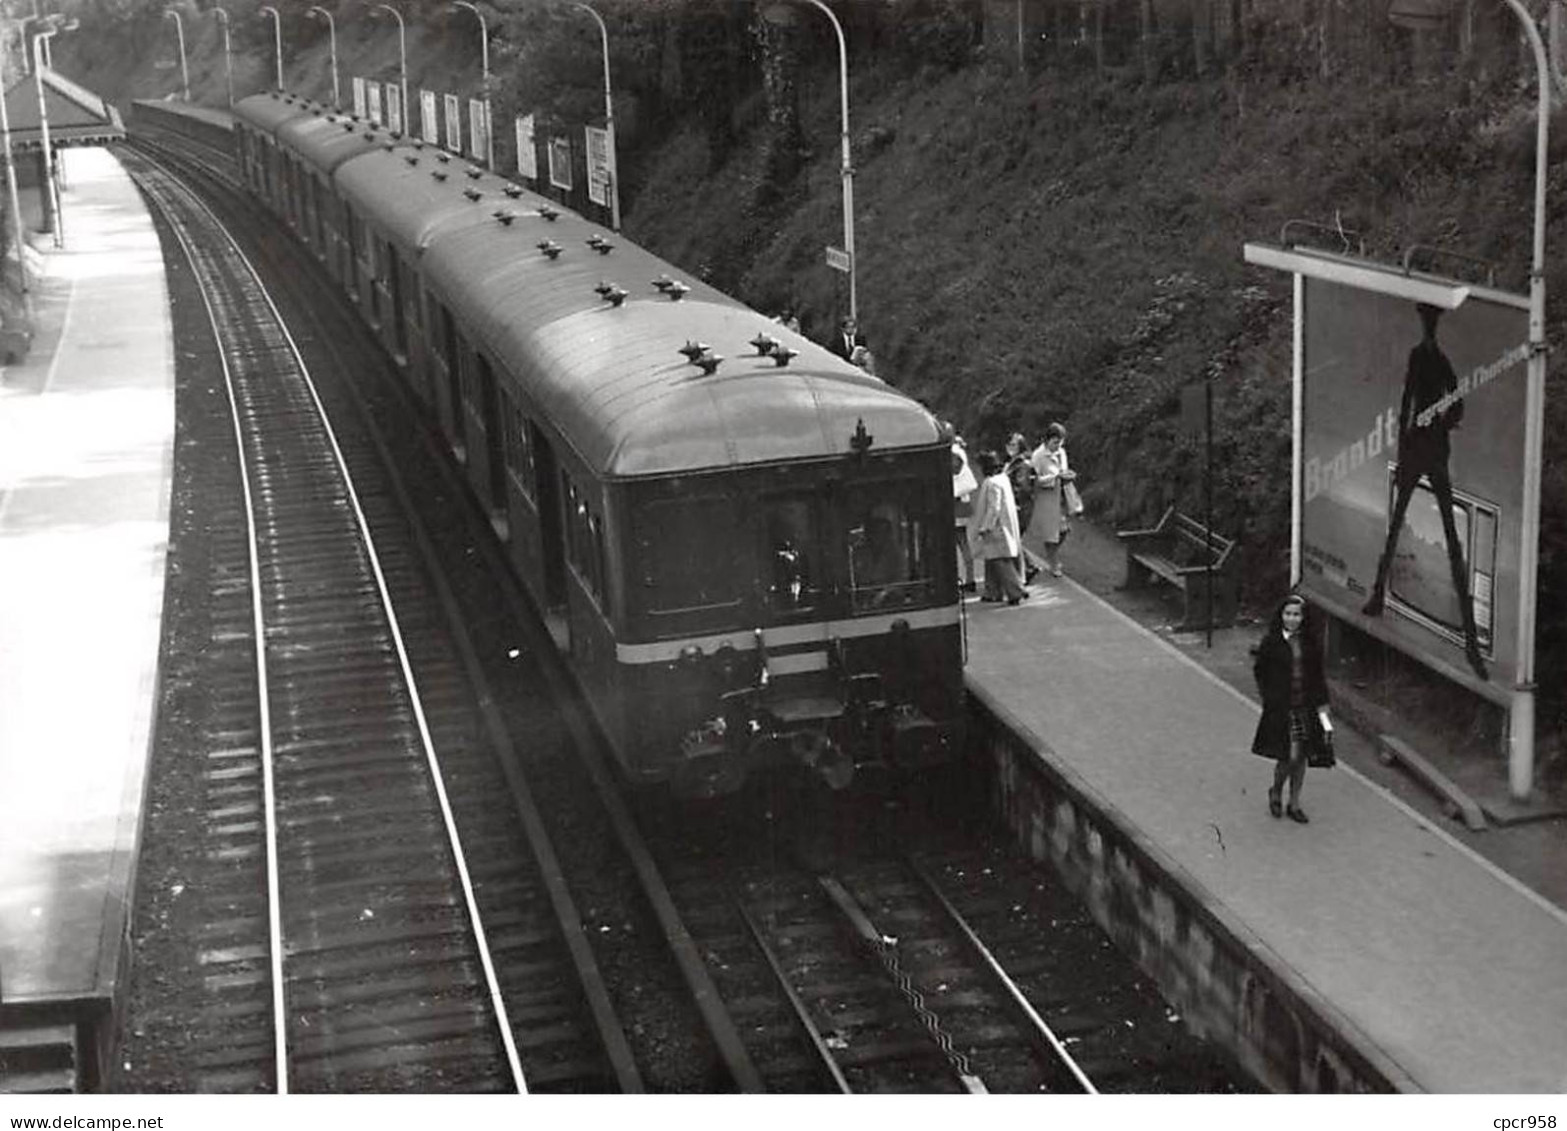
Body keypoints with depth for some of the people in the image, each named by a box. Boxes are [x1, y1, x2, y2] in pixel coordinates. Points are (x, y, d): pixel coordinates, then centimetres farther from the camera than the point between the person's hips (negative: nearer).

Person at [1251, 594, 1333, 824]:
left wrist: (1322, 709, 1)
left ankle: (1294, 804, 27)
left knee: (1300, 757, 11)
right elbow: (1260, 672, 2)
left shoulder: (1310, 643, 0)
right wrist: (1269, 697, -6)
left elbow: (1318, 676, 5)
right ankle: (1276, 792, 23)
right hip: (1281, 708, -3)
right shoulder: (1271, 642, -8)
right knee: (1290, 757, -7)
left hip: (1305, 707, 3)